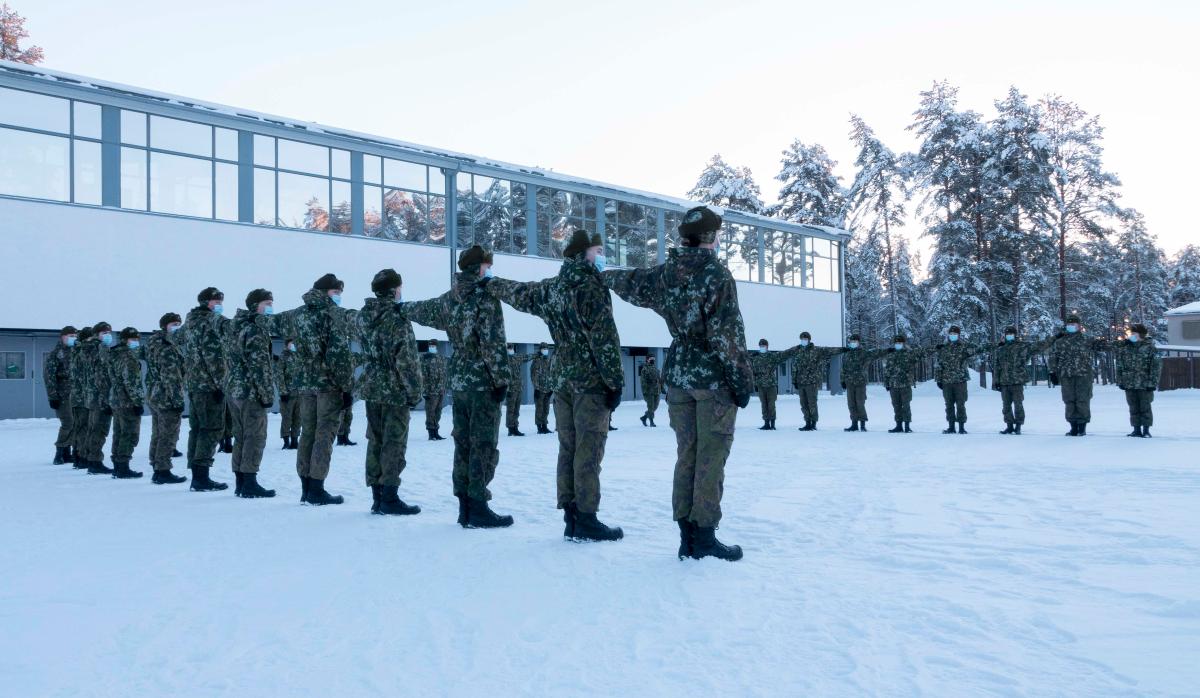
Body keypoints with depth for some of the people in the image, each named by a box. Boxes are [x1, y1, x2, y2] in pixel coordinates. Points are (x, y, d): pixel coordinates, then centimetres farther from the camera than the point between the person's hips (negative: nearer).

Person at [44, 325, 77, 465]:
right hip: (62, 395, -6)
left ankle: (66, 453, 13)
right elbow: (48, 376, -8)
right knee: (67, 423, -12)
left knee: (74, 423, 4)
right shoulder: (55, 354, -3)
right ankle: (59, 452, -1)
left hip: (75, 394, 6)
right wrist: (53, 396, -13)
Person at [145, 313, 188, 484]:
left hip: (153, 397, 10)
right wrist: (178, 400, -19)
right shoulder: (168, 349, -16)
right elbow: (171, 378, -21)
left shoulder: (154, 345, 16)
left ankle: (157, 470, 21)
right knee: (168, 436, -5)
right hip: (167, 399, -10)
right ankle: (163, 471, -3)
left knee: (157, 434, 14)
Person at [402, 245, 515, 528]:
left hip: (459, 380, 8)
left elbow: (423, 309, 30)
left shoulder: (449, 298, 11)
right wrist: (502, 378, -13)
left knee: (463, 444, 11)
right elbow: (493, 343, -18)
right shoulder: (486, 296, -11)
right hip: (483, 381, -7)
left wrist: (402, 308, 52)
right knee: (484, 446, -4)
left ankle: (465, 506, 17)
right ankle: (478, 508, -3)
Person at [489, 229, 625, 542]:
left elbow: (517, 292, 29)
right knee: (588, 450, -5)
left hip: (563, 381, 7)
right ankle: (586, 519, -3)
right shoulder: (592, 287, -10)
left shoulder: (549, 288, 12)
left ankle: (570, 516, 14)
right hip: (592, 382, -7)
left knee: (568, 448, 10)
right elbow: (605, 340, -16)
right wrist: (615, 382, -12)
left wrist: (491, 283, 50)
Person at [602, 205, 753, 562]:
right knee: (711, 458, -2)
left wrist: (602, 275, 47)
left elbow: (632, 283, 25)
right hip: (715, 378, -6)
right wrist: (743, 380, -8)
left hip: (678, 376, 6)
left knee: (686, 455, 10)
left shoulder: (666, 274, 6)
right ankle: (705, 537, 1)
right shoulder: (717, 273, -11)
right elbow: (728, 333, -15)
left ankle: (687, 538, 14)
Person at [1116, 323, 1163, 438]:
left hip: (1144, 384, -4)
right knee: (1134, 408, 9)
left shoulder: (1150, 348, -5)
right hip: (1129, 384, 4)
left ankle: (1146, 430, 10)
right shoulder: (1125, 347, 8)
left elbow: (1156, 366, -7)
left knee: (1145, 407, 2)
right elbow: (1120, 365, 13)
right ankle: (1137, 429, 16)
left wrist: (1153, 383, -11)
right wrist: (1120, 380, 9)